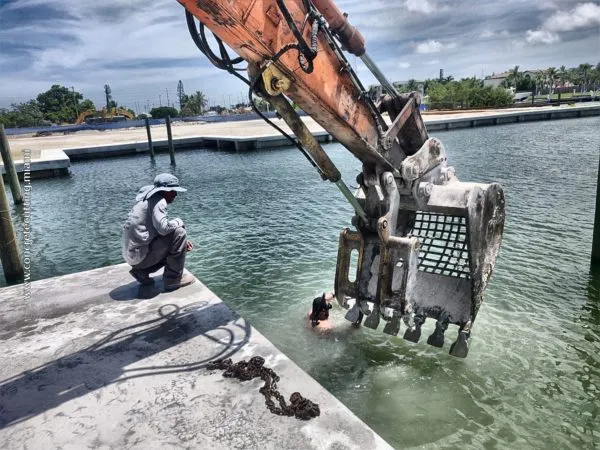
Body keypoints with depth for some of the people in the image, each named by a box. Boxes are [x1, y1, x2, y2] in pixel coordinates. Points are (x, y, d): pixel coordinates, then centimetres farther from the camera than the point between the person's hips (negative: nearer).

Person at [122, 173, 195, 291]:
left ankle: (141, 271, 14)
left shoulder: (149, 199, 17)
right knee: (179, 232, -15)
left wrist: (182, 243, 11)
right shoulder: (158, 201, -14)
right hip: (140, 254, -10)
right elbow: (163, 228, -28)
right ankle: (173, 278, -7)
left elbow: (159, 229, 21)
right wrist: (179, 222, -7)